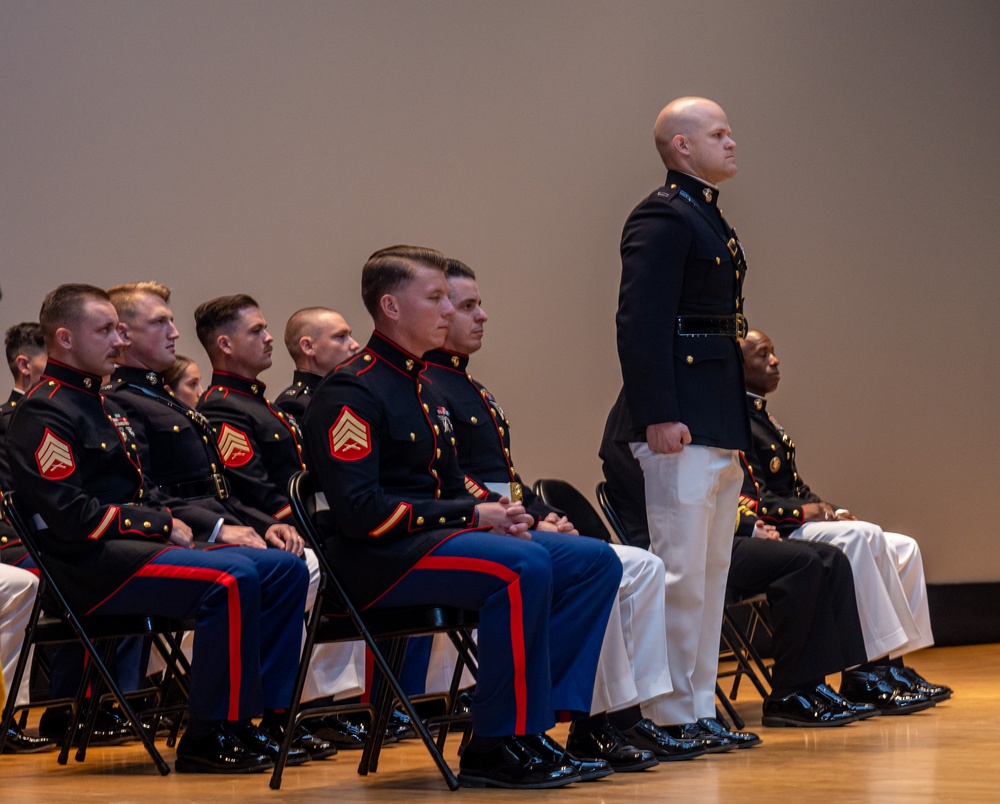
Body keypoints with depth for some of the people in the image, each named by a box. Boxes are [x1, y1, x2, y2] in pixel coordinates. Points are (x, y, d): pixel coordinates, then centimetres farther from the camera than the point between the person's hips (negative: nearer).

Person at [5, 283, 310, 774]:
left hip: (137, 546, 10)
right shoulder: (44, 416, -10)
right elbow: (70, 516, -19)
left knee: (286, 571, -1)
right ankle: (206, 739, -24)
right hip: (91, 567, -10)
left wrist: (169, 521, 5)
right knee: (232, 579, -31)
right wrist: (161, 524, -12)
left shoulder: (100, 405, 22)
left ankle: (254, 721, -3)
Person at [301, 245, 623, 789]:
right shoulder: (349, 393, -11)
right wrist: (472, 514, -17)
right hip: (377, 561, -10)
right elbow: (362, 511, -21)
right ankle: (496, 747, -24)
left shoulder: (423, 390, 20)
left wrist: (497, 513, 1)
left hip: (438, 538, 10)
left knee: (595, 561, -2)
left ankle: (532, 725, -8)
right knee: (522, 568, -34)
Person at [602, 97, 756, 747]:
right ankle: (673, 718, -1)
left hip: (720, 424, 10)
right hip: (680, 423, -10)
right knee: (681, 571, -7)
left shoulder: (710, 217, 19)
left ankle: (701, 711, 19)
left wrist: (736, 424, 18)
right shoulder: (663, 217, -11)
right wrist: (659, 416, -25)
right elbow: (641, 322, -19)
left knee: (712, 572, 13)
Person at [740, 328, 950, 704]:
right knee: (861, 536, -31)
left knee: (903, 549, -1)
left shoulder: (761, 417, 22)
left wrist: (827, 509, 4)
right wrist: (800, 510, -21)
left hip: (794, 525, 10)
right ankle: (869, 667, -28)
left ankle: (891, 665, -9)